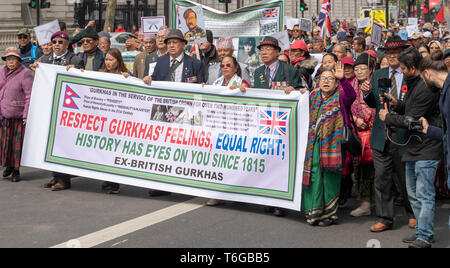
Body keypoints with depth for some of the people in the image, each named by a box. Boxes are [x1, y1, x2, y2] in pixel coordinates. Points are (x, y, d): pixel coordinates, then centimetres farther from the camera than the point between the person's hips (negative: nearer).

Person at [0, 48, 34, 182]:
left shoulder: (25, 74, -10)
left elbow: (30, 96, -12)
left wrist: (26, 115, -15)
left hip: (19, 116, -6)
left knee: (18, 143, 0)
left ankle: (16, 170, 9)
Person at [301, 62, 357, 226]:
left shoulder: (340, 97, 1)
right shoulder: (313, 96, 16)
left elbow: (351, 95, -21)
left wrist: (342, 79, -36)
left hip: (332, 142, -4)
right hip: (314, 143, 4)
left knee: (330, 176, -2)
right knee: (314, 175, 1)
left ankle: (329, 213, 8)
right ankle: (314, 211, 9)